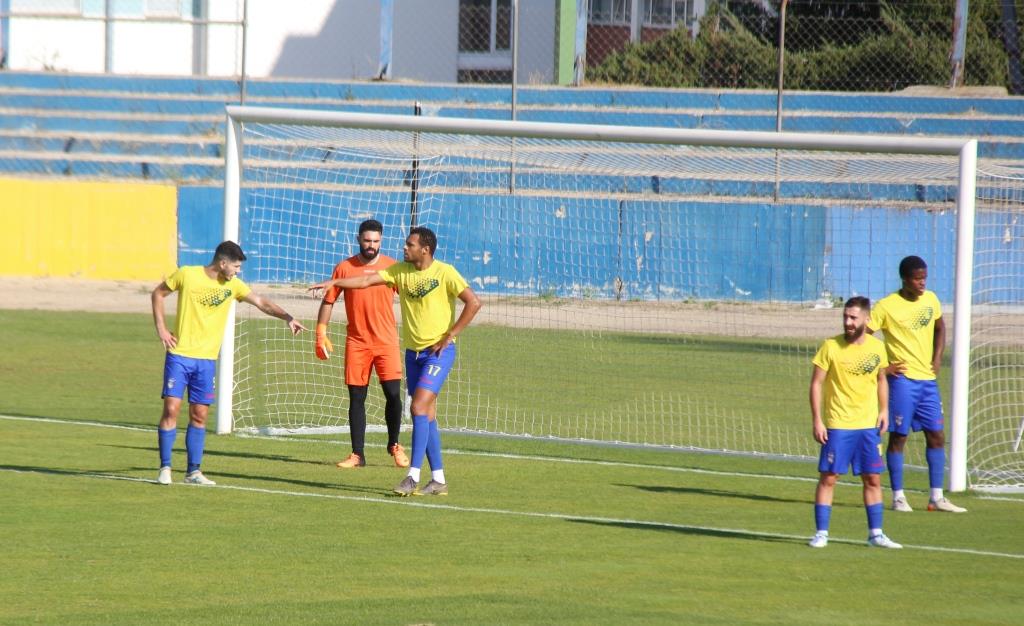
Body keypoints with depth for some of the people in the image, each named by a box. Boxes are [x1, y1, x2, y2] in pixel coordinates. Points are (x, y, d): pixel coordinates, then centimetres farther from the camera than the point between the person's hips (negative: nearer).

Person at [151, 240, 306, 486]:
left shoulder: (233, 285, 4)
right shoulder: (187, 275, -6)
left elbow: (261, 302, 2)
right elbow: (158, 294, 6)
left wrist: (287, 317, -13)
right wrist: (161, 328, -2)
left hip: (206, 360, 4)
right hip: (179, 355, -4)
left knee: (199, 415, 3)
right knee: (172, 409, -10)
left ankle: (193, 472, 11)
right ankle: (165, 468, -2)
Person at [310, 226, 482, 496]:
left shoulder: (445, 273, -11)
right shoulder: (400, 271, 6)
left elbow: (473, 302, -14)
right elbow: (368, 280, 3)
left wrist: (449, 336, -14)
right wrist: (334, 282, -10)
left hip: (439, 352, -7)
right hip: (413, 351, 7)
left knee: (419, 407, -17)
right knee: (427, 416, 6)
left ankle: (413, 476, -17)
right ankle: (438, 480, 11)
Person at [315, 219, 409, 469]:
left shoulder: (392, 267, 0)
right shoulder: (344, 268, 1)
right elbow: (328, 301, 7)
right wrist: (321, 334, -1)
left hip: (386, 341, -1)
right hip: (356, 343, 1)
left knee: (393, 394, -7)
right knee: (356, 397, 2)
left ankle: (394, 445, 15)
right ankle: (357, 454, 9)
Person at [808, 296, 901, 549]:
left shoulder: (876, 347, 3)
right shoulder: (831, 347, -8)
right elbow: (816, 383, -5)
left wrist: (884, 410, 4)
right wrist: (817, 420, -11)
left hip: (869, 425, 3)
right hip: (837, 425, -3)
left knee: (873, 479, 6)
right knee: (828, 477, -3)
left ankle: (875, 533, 15)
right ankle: (821, 533, 4)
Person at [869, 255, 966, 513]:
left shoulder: (930, 299, 7)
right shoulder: (887, 306, -11)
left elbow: (940, 327, 25)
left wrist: (938, 357, 11)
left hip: (928, 379, 6)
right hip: (903, 379, -6)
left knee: (936, 436, 6)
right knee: (898, 436, -1)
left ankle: (937, 497, 11)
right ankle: (898, 497, 6)